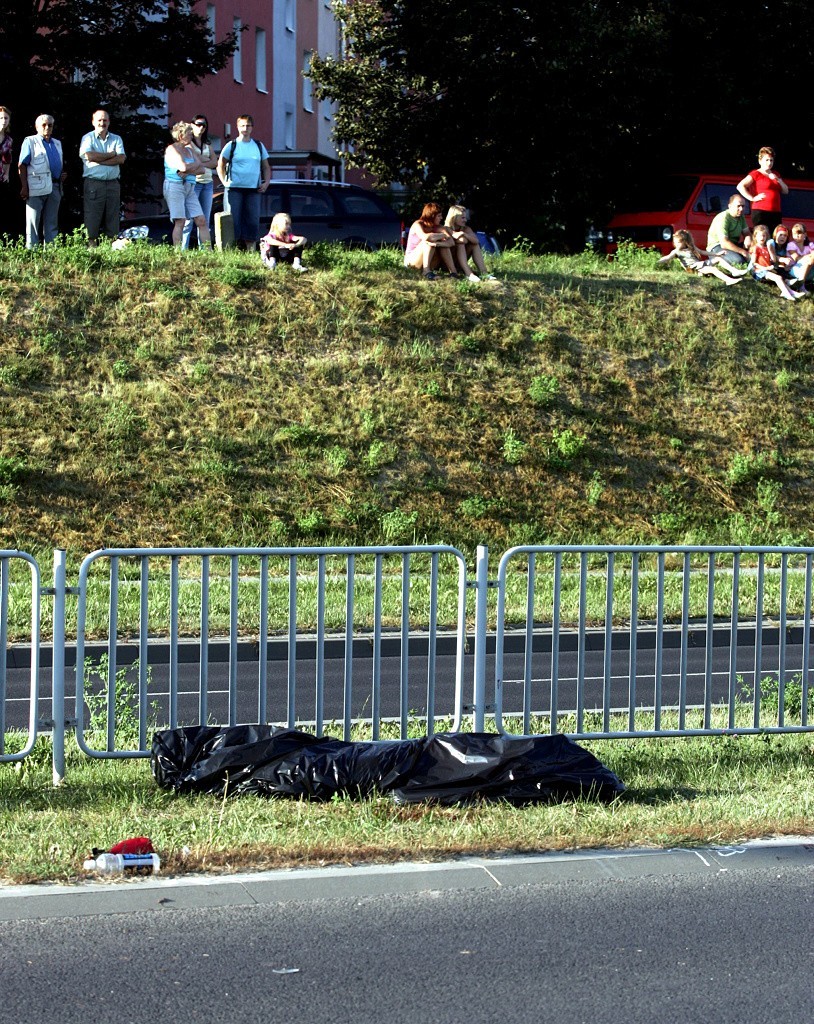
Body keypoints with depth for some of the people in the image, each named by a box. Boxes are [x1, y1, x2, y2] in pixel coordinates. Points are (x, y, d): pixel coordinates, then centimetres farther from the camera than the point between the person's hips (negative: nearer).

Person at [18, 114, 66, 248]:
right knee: (33, 222, -5)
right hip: (36, 187, -6)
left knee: (51, 223, 9)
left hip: (55, 187, 6)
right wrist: (24, 187, -14)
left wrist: (62, 175, 8)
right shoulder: (30, 142, 2)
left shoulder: (57, 144, 20)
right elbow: (22, 165, -5)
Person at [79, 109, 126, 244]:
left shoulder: (116, 139, 15)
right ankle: (91, 245, -6)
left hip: (113, 183, 3)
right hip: (93, 183, -3)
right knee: (92, 218, -6)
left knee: (113, 217, 2)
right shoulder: (88, 138, 6)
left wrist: (99, 160, -10)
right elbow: (89, 156, -13)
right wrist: (111, 154, -4)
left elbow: (121, 159, -2)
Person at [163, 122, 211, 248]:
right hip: (174, 187, -7)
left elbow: (201, 169, 9)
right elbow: (183, 167, -18)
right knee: (180, 222, -13)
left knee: (202, 221, 0)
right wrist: (196, 164, 1)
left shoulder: (189, 150, 20)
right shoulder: (172, 149, -4)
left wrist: (187, 172, -10)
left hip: (189, 188, 7)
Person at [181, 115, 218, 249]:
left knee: (205, 220, 5)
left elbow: (215, 162, 5)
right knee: (189, 219, -11)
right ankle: (183, 249, -12)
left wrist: (201, 163, -8)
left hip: (207, 183, 6)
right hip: (193, 182, -6)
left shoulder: (207, 145, 18)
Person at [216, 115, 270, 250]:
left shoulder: (259, 146, 13)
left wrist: (266, 182, 5)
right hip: (234, 189, -3)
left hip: (254, 190, 3)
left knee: (252, 221, 3)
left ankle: (251, 252, 9)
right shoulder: (231, 145, 3)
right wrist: (225, 182, -5)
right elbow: (221, 166, 7)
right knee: (233, 221, -6)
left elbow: (266, 167, 20)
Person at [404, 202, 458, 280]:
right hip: (411, 260, -5)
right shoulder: (417, 224, -15)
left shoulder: (437, 227, -2)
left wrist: (437, 243, -36)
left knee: (443, 244, -16)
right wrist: (442, 235, -23)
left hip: (428, 263, 5)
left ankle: (453, 271, -24)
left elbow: (451, 242, -16)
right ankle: (426, 271, -34)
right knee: (428, 241, -29)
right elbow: (425, 237, -38)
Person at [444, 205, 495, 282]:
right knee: (460, 244, -26)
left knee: (475, 244, -8)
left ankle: (483, 272, -24)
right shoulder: (447, 229, -15)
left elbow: (476, 241, -18)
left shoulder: (466, 229, 4)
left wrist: (464, 234, -29)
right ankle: (468, 274, -42)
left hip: (460, 263, 6)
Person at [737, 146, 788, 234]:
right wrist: (753, 198, -12)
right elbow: (740, 186, -10)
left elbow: (785, 191, 18)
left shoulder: (775, 175, 21)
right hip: (760, 212, -6)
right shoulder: (756, 174, 2)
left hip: (776, 213, 6)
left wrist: (778, 179, 3)